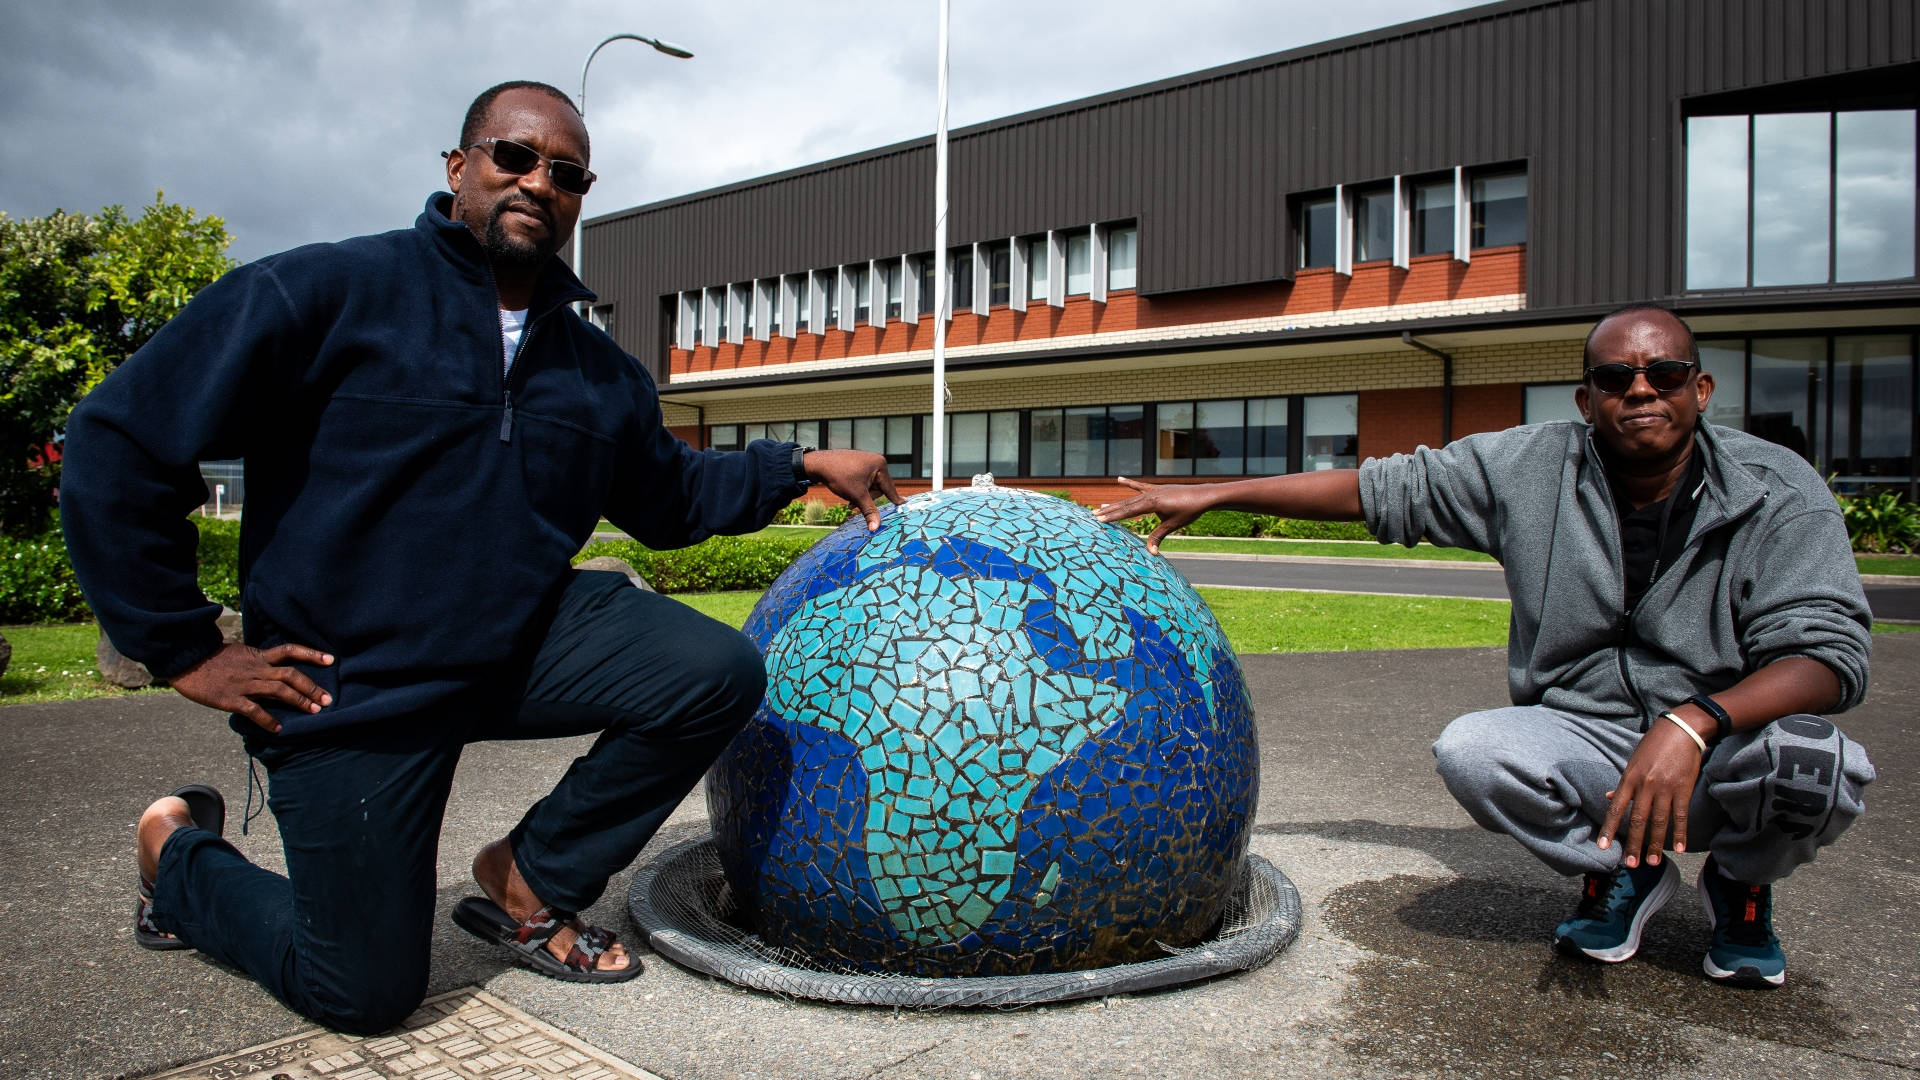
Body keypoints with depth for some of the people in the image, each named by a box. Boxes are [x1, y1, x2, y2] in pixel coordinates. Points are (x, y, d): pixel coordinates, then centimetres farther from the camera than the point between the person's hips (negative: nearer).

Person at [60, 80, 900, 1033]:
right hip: (352, 689, -5)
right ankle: (181, 853, 33)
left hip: (524, 645, 5)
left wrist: (802, 466, 9)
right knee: (366, 994, 1)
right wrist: (184, 649, -11)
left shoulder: (597, 371, 7)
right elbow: (119, 440, -12)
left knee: (719, 674, -17)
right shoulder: (325, 293, -12)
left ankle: (531, 880, 5)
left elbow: (670, 495, 20)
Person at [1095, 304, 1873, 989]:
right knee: (1469, 752, -29)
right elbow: (1383, 488, -3)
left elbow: (1828, 650, -20)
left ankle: (1742, 884, 6)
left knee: (1812, 760, -34)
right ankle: (1620, 872, 5)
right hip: (1583, 739, 1)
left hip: (1726, 745, -1)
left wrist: (1694, 721, -40)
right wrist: (1210, 495, -8)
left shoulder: (1779, 492, -11)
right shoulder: (1532, 467, -6)